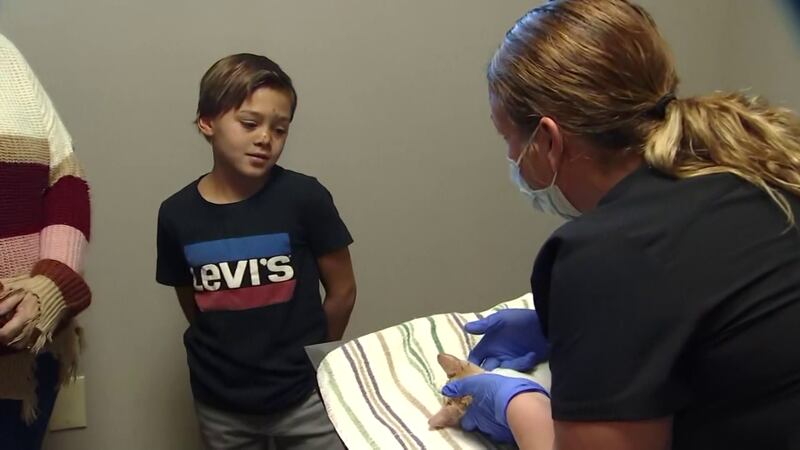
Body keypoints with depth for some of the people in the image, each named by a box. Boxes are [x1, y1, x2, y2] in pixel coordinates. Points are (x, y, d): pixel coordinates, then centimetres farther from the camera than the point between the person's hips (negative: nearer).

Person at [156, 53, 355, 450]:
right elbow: (192, 306, 6)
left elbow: (342, 292, -3)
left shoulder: (304, 198, -13)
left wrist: (306, 359, 5)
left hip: (303, 396, -2)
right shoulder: (176, 214, -6)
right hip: (220, 405, 2)